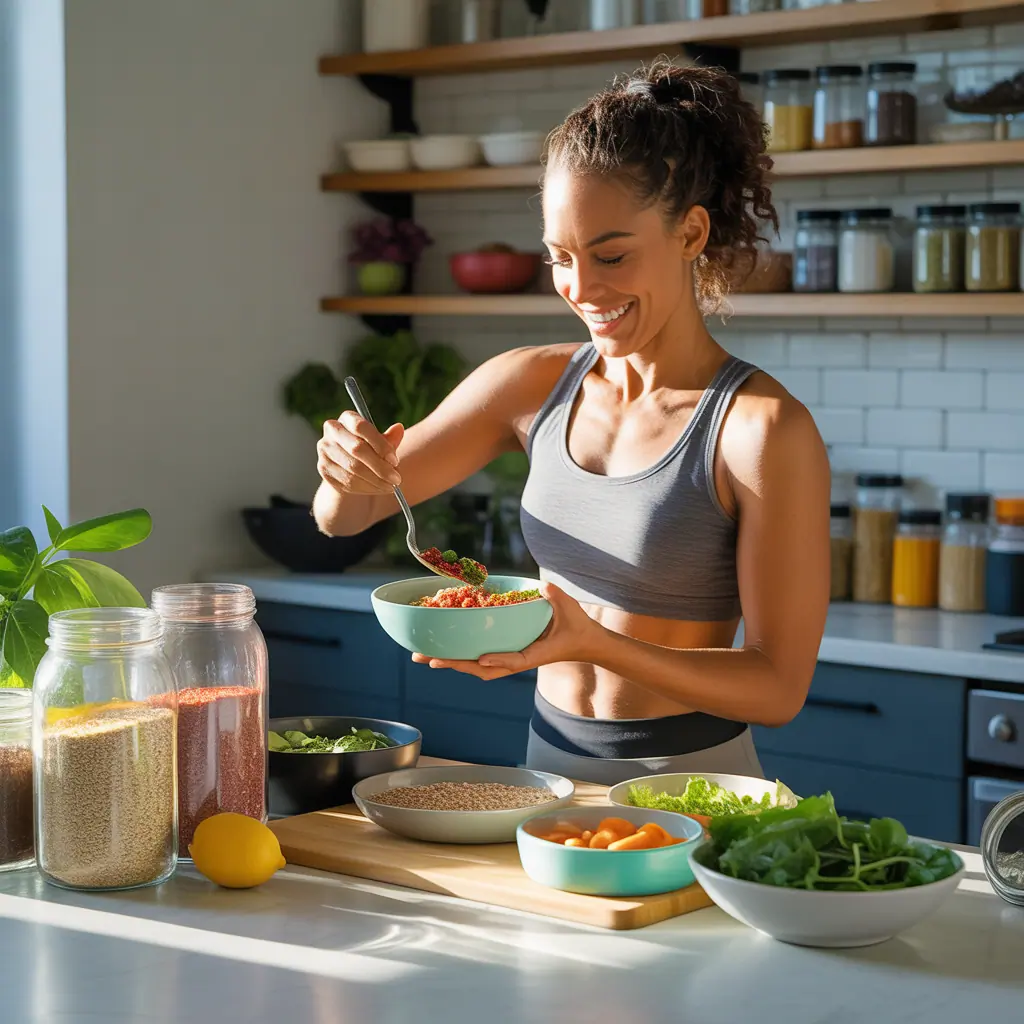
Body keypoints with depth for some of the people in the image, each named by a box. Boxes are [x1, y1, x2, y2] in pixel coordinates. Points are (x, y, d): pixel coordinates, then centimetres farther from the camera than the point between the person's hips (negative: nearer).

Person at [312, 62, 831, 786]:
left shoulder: (764, 428, -13)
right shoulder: (535, 384, 3)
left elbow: (780, 686, -12)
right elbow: (342, 516, 10)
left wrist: (595, 644, -25)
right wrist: (354, 473, -14)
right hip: (550, 758, 5)